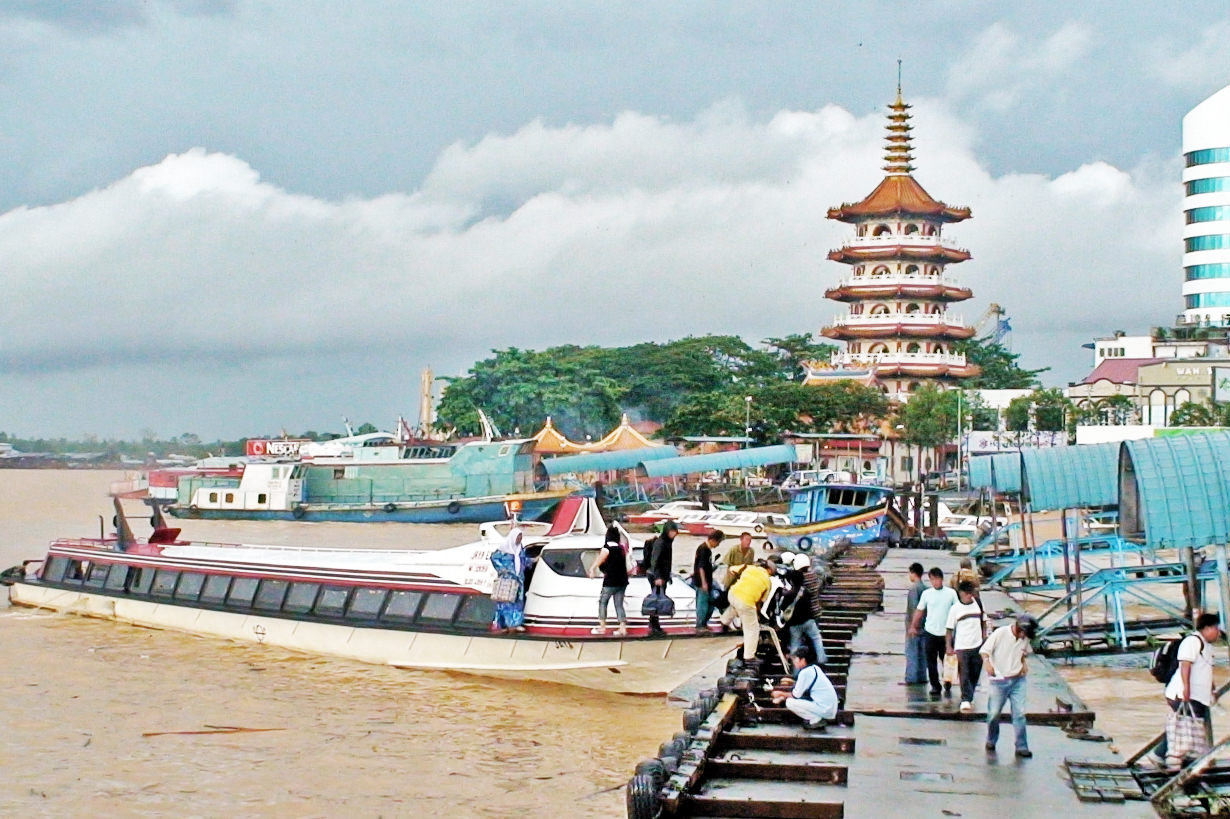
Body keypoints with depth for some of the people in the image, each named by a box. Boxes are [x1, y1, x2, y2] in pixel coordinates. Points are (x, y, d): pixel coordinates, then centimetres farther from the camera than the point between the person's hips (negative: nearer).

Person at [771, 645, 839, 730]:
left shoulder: (805, 672, -16)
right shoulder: (814, 668, 11)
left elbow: (796, 695, -10)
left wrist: (781, 694, 7)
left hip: (825, 710, -9)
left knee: (790, 702, -12)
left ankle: (816, 720, -6)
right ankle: (818, 719, 10)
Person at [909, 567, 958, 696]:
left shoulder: (951, 593, -1)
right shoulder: (926, 593, 1)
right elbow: (919, 610, 8)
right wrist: (913, 626, 6)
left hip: (946, 632, -1)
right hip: (930, 632, 1)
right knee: (931, 661, 0)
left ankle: (947, 681, 32)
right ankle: (935, 686, 7)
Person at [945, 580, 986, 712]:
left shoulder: (977, 603, 4)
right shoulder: (955, 609, -5)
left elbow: (983, 620, 16)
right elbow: (950, 629, -2)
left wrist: (984, 636, 11)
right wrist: (949, 646, -5)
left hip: (977, 645, 3)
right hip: (961, 646, -3)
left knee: (975, 674, 10)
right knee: (964, 675, -6)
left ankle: (968, 697, 26)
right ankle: (966, 700, -5)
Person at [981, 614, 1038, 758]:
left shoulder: (1025, 638, 2)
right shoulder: (1000, 633, -13)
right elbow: (984, 650, -10)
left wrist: (1023, 664, 5)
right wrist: (987, 662, -29)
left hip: (1018, 680, 3)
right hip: (999, 680, -3)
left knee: (1020, 713, -3)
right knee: (994, 713, 4)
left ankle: (1021, 747, 2)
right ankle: (991, 741, 26)